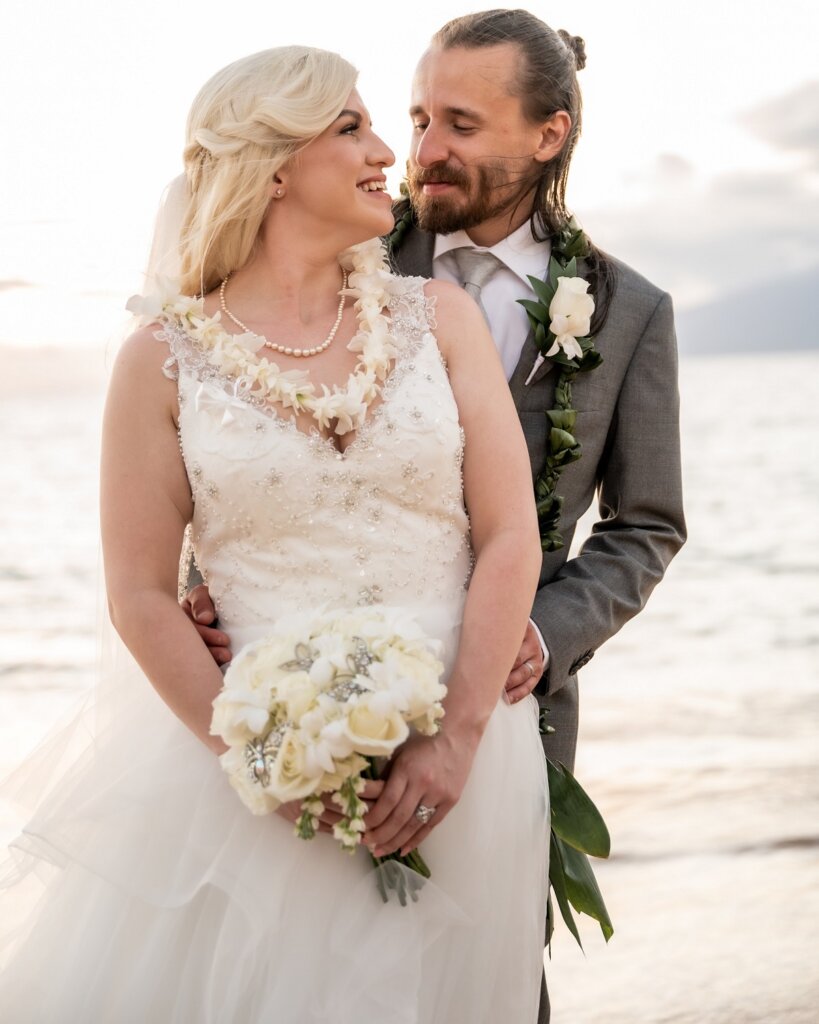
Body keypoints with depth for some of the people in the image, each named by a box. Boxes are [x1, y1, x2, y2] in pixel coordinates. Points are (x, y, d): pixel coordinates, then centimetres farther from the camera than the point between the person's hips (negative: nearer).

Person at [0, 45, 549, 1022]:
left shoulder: (437, 316, 3)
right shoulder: (165, 354, -2)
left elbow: (510, 539, -1)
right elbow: (140, 595, -4)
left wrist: (456, 740, -10)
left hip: (445, 763, 2)